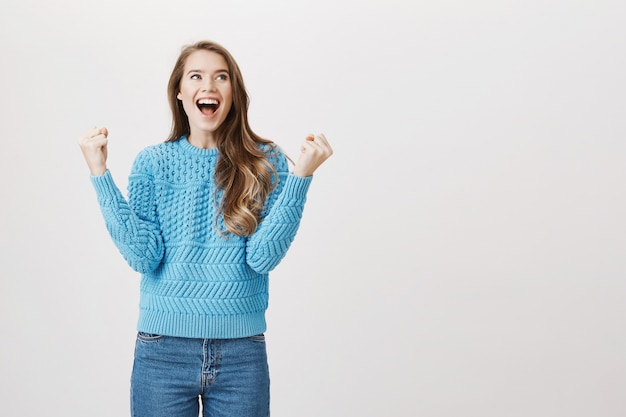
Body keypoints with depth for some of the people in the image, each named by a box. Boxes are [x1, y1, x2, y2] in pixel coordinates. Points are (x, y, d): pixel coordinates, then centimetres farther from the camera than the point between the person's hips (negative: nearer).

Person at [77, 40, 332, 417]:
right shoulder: (154, 162, 2)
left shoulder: (266, 161, 0)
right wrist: (100, 173, -11)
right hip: (164, 347, 0)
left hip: (242, 352, 0)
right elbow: (143, 257, -9)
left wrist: (301, 175, -16)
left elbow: (263, 257, -10)